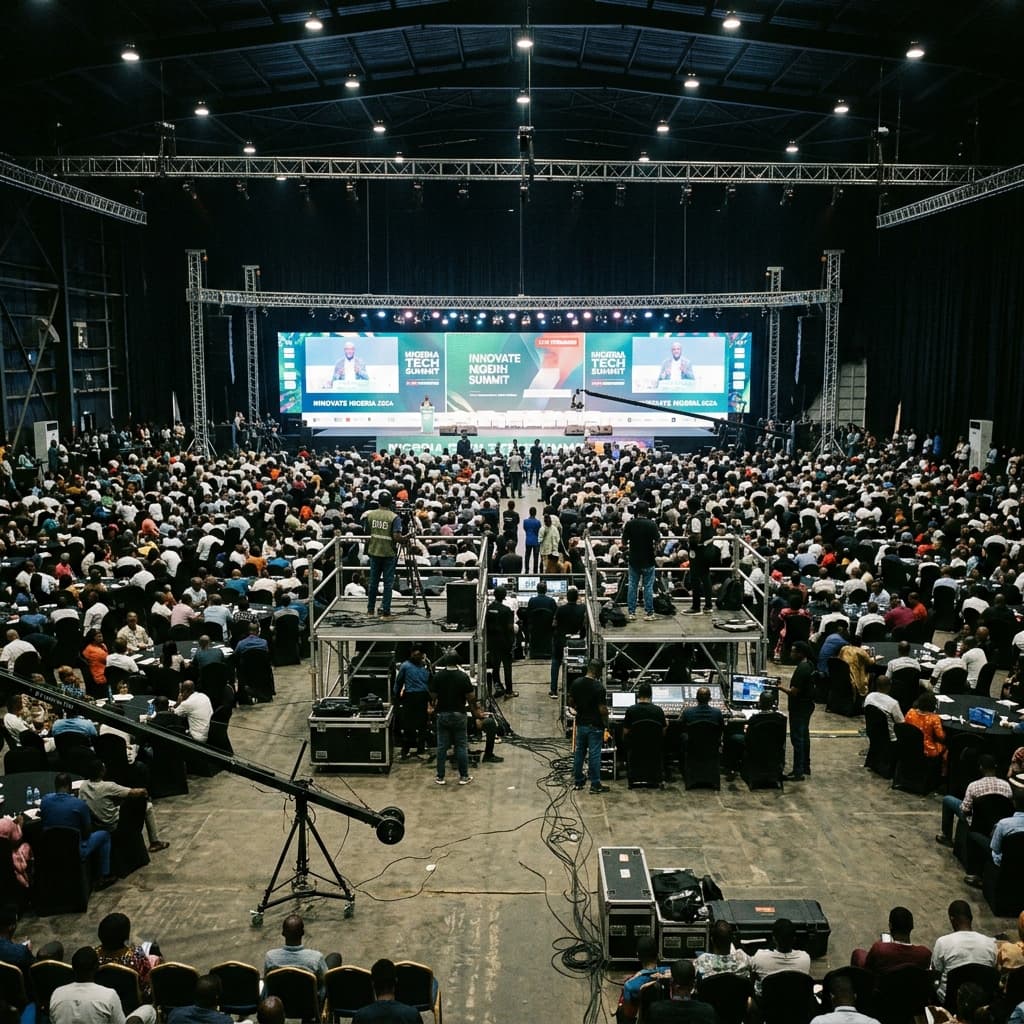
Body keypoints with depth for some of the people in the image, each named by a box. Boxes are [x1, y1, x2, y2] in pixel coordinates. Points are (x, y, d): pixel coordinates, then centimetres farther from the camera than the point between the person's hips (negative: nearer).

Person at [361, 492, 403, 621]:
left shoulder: (370, 515, 0)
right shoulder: (394, 517, -13)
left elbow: (366, 532, 7)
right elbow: (397, 536, -20)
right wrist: (404, 538, 0)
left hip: (374, 552, 4)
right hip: (389, 553, -4)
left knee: (373, 581, 15)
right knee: (388, 583, 1)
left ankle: (370, 610, 22)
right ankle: (385, 613, 1)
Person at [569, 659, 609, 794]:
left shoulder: (576, 683, -3)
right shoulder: (599, 687, -20)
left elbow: (571, 703, 5)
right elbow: (602, 709, -18)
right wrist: (606, 723, -2)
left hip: (580, 723, 5)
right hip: (595, 726, -5)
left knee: (579, 752, 16)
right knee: (594, 755, 1)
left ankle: (578, 781, 23)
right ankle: (595, 785, 6)